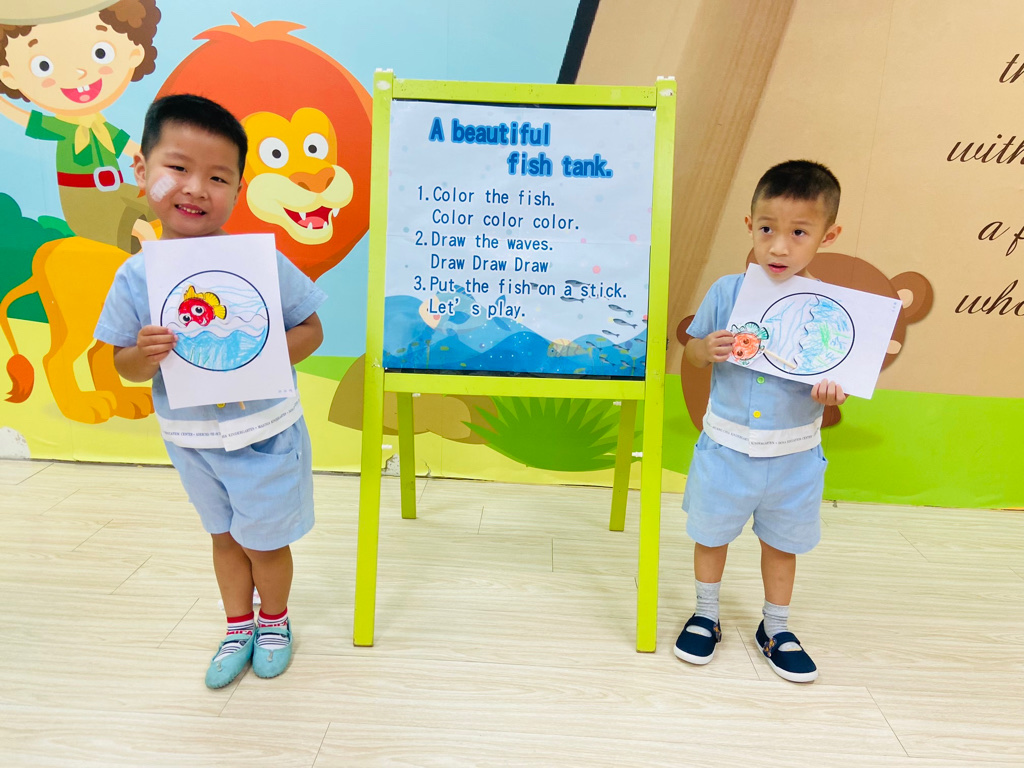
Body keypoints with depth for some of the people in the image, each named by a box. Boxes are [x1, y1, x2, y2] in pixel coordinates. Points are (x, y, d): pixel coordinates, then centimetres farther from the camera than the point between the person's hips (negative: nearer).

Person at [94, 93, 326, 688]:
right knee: (225, 534, 24)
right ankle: (239, 627, 47)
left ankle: (275, 620, 44)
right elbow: (124, 366, -1)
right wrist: (146, 355, -23)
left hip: (263, 434, -3)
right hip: (189, 438, 3)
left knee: (264, 541, 14)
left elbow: (312, 330, -10)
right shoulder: (137, 276, -10)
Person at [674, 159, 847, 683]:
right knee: (711, 533, 17)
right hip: (725, 446, 0)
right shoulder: (727, 292, -10)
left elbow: (837, 374, -1)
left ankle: (776, 628, 43)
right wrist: (707, 349, -21)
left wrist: (832, 389, -23)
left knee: (781, 542, 20)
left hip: (793, 454, 0)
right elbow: (690, 353, 1)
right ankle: (705, 615, 43)